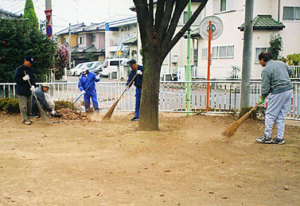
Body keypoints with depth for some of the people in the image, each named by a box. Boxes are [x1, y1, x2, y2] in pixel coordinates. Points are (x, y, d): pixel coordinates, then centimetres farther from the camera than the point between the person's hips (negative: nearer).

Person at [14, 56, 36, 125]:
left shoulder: (29, 70, 12)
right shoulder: (19, 69, -7)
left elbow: (32, 78, 12)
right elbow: (15, 79, -7)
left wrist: (33, 85, -6)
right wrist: (23, 78, -23)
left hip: (28, 91, 7)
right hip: (21, 91, -7)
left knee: (29, 106, 11)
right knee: (23, 106, -6)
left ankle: (28, 118, 22)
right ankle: (25, 119, 0)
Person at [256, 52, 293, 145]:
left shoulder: (266, 70, -9)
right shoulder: (281, 63, 12)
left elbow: (265, 87, -9)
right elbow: (290, 72, 25)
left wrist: (262, 98, 5)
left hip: (278, 92, -7)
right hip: (289, 90, 8)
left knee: (270, 115, 4)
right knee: (281, 116, 13)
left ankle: (267, 137, 9)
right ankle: (279, 138, 15)